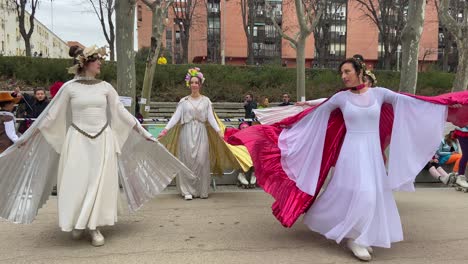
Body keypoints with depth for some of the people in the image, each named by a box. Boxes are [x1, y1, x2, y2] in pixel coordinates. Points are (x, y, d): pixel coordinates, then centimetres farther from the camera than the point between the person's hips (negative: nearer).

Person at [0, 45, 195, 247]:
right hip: (78, 140, -2)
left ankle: (94, 227, 16)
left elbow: (122, 113, 8)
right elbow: (51, 115, 2)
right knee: (76, 183, 2)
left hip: (103, 140, 2)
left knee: (100, 184, 1)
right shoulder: (69, 87, -3)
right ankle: (77, 223, 27)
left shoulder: (105, 87, 4)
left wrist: (143, 134, 7)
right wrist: (28, 138, 3)